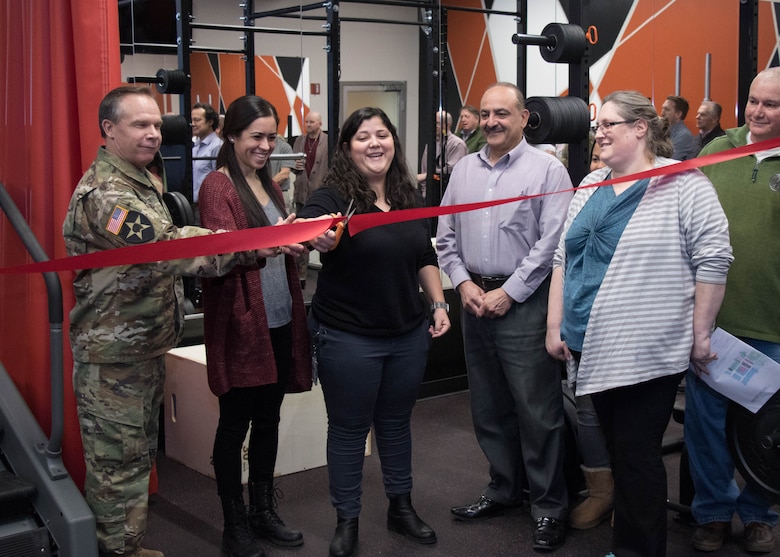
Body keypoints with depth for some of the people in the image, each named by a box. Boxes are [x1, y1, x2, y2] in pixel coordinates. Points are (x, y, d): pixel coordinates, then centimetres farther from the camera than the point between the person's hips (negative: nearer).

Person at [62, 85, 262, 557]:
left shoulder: (146, 180, 14)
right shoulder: (104, 194, -21)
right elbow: (168, 246, -34)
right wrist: (258, 245, -42)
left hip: (147, 348, 10)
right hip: (114, 356, -10)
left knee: (139, 454, 19)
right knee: (119, 464, 1)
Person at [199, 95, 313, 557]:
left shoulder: (270, 185, 16)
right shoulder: (218, 186, -9)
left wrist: (302, 238, 5)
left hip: (280, 320, 7)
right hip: (240, 323, -7)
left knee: (268, 419, 15)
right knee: (235, 423, 3)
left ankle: (264, 511, 28)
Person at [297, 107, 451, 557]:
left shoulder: (409, 195, 4)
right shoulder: (334, 196, -13)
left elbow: (426, 257, 14)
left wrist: (439, 304, 8)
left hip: (409, 334, 5)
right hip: (348, 337, -5)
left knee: (397, 421, 19)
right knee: (350, 429, 9)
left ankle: (402, 507, 36)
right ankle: (347, 520, 25)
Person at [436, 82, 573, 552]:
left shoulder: (547, 169, -6)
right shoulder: (464, 170, 12)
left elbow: (551, 242, -12)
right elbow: (446, 236, 13)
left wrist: (507, 292, -13)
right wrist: (463, 283, -2)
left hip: (523, 302, -6)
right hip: (474, 299, 6)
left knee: (537, 408, -3)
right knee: (489, 405, 15)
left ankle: (549, 505, 10)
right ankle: (504, 490, 30)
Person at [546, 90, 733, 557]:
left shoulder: (682, 184, -7)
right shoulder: (590, 186, 13)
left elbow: (713, 260, -10)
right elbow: (564, 257, 16)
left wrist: (700, 334, -9)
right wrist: (555, 324, 11)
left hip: (649, 352, -6)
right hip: (592, 347, 6)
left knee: (636, 454, -1)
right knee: (616, 448, 14)